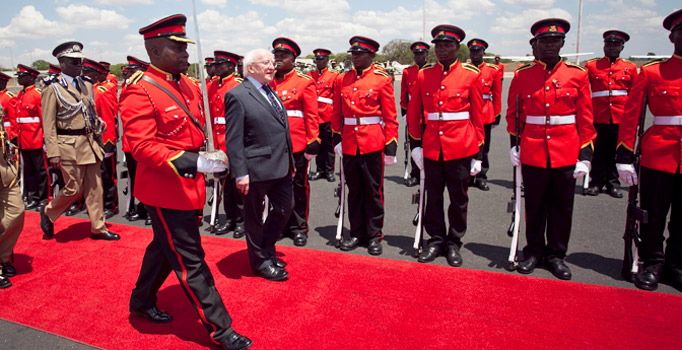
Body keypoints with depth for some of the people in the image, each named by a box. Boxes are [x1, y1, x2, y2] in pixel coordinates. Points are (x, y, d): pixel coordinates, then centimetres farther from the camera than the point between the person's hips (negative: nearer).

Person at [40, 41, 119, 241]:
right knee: (74, 188, 0)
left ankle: (98, 228, 16)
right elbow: (48, 124, -10)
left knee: (94, 186, 7)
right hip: (69, 145, -6)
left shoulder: (86, 85, 11)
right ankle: (48, 213, 28)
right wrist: (53, 153, -15)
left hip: (89, 142, 6)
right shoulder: (53, 88, -7)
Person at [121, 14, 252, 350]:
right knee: (190, 261, 0)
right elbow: (142, 146, -23)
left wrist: (209, 156, 3)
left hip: (187, 184, 9)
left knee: (164, 246, 24)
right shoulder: (140, 92, -17)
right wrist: (193, 163, -30)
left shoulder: (188, 85, 8)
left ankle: (141, 301, 46)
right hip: (166, 188, -9)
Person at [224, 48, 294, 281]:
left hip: (281, 167, 8)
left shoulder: (271, 92, 13)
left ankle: (266, 248, 37)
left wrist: (290, 162, 16)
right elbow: (233, 140, -15)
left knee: (285, 208, 16)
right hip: (256, 170, -8)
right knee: (255, 218, 9)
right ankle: (260, 262, 26)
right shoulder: (237, 95, -12)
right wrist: (240, 173, -20)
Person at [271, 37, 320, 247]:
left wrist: (313, 141, -9)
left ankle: (299, 227, 18)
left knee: (298, 185, 7)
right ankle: (282, 224, 25)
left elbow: (312, 115, -4)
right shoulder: (269, 82, 9)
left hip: (297, 143, -4)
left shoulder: (305, 82, -2)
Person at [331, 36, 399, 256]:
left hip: (373, 142, -4)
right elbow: (337, 114, 13)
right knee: (354, 189, 12)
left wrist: (390, 147, -8)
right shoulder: (342, 80, 8)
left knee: (373, 190, 5)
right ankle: (356, 232, 24)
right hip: (349, 143, 4)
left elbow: (390, 116, -5)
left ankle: (374, 235, 18)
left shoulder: (382, 79, -4)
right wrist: (337, 139, 6)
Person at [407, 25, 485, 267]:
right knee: (433, 197, 10)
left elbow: (477, 117, 0)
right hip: (431, 148, 2)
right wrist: (416, 145, 6)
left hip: (460, 148, -2)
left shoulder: (471, 74, -1)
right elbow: (414, 114, 9)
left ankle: (454, 244, 24)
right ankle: (435, 240, 26)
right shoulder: (423, 75, 4)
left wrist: (477, 153, -1)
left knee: (458, 199, 9)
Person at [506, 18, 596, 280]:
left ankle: (556, 255, 25)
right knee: (534, 206, 10)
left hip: (566, 153, 1)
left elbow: (585, 119, 2)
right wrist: (513, 145, 4)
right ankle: (534, 252, 26)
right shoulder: (522, 75, 1)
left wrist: (585, 155, -1)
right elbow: (513, 113, 9)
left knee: (562, 207, 10)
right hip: (532, 153, 0)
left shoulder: (578, 74, 1)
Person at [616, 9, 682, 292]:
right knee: (653, 215, 6)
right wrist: (624, 157, -7)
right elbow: (630, 115, -2)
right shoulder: (651, 72, 1)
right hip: (658, 154, -2)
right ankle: (652, 263, 22)